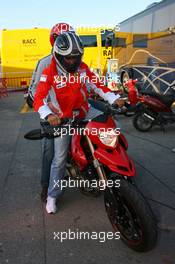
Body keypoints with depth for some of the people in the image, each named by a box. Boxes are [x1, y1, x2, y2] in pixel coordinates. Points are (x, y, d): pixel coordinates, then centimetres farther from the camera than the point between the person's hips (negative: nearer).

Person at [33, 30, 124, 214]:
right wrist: (49, 115, -44)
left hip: (84, 114, 5)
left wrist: (114, 98, -12)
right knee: (59, 159, 0)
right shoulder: (49, 73, -15)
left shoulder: (82, 67, -2)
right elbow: (38, 98, -25)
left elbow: (97, 84, 2)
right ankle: (52, 195, 17)